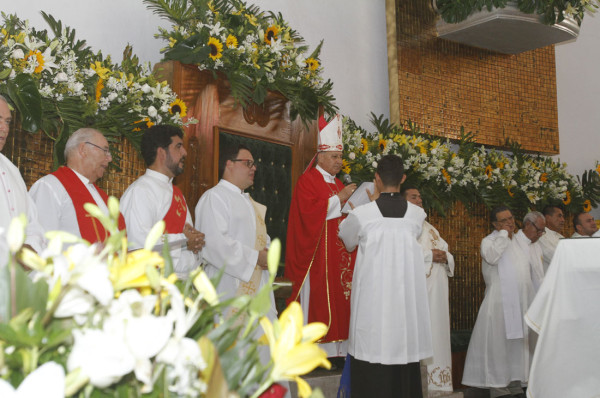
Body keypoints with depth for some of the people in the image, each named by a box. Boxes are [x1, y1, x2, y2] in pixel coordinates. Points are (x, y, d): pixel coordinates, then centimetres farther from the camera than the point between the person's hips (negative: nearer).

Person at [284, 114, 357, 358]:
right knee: (317, 299, -8)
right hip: (317, 254, -8)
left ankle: (337, 347, 7)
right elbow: (309, 213, -18)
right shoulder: (307, 181, -4)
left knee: (338, 298, 4)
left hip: (338, 254, 8)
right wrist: (339, 199, -15)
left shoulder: (337, 184, 21)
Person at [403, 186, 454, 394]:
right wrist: (430, 255, -15)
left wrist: (445, 257, -1)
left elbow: (445, 251, 21)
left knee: (436, 329, 6)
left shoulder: (430, 228, 25)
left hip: (437, 289, 8)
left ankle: (435, 375, 10)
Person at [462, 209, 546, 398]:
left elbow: (535, 274, 22)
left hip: (523, 300, 6)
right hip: (500, 301, -6)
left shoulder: (519, 241, 18)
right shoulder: (489, 240, 1)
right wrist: (504, 233, -11)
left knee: (519, 342, 7)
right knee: (499, 341, -6)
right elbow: (491, 257, -23)